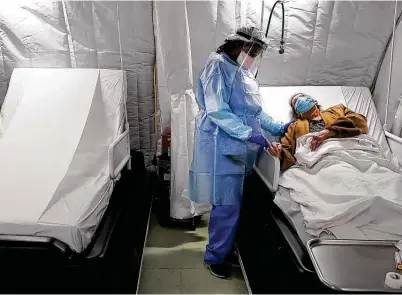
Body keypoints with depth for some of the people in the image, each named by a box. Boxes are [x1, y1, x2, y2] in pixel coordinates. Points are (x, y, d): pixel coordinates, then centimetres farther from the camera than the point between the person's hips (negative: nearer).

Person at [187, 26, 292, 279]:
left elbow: (255, 111, 20)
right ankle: (214, 256, 15)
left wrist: (277, 127, 8)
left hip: (241, 148, 9)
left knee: (236, 202, 13)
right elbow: (216, 111, -20)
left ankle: (226, 249, 29)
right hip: (223, 146, -8)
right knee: (227, 204, -3)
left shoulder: (244, 72, 18)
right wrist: (249, 134, -22)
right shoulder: (218, 66, -9)